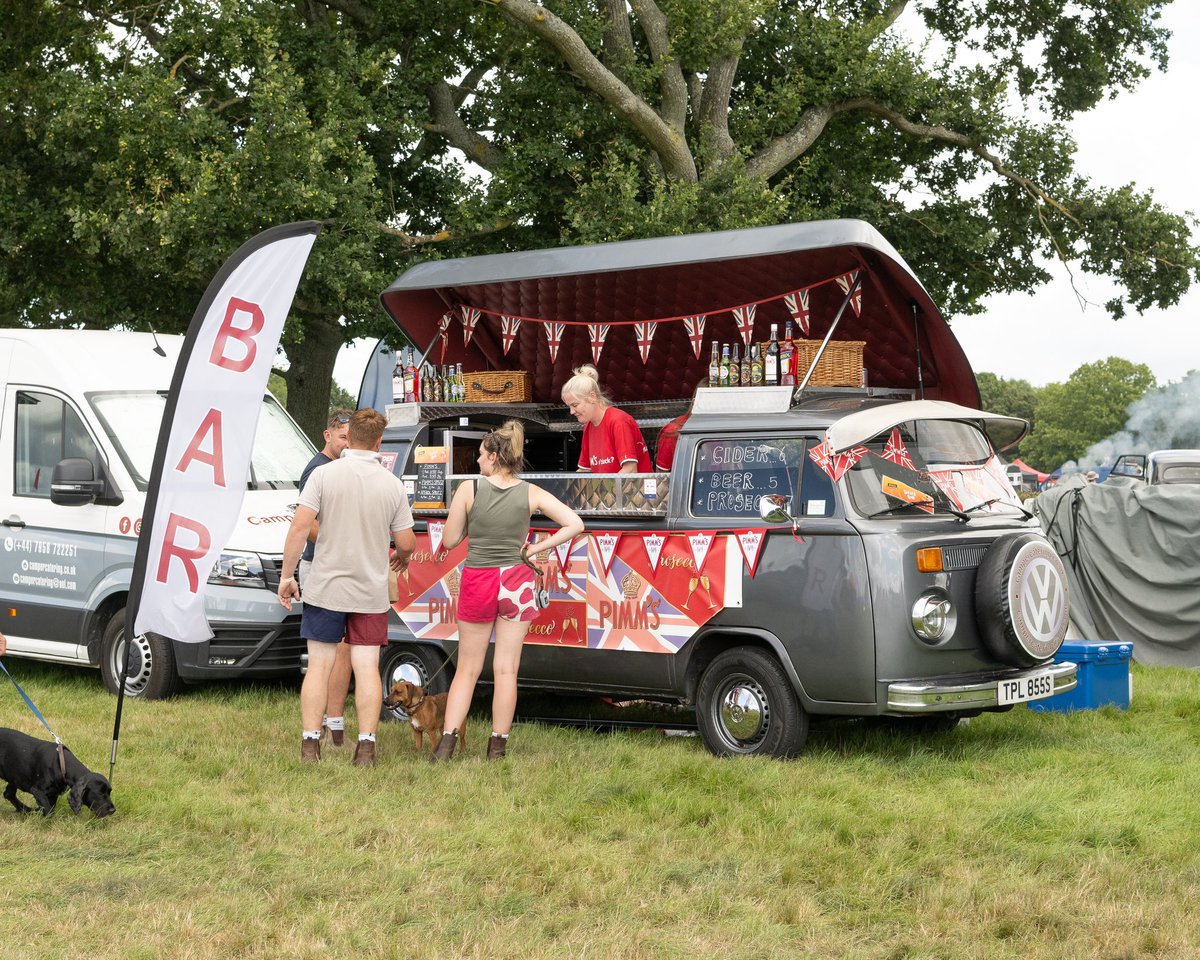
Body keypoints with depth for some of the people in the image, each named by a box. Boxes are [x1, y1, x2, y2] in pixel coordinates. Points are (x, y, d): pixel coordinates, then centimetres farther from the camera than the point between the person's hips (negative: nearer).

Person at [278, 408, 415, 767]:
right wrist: (401, 557, 24)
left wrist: (287, 575, -5)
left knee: (319, 666, 7)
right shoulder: (392, 484, -3)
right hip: (371, 592, 1)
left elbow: (300, 526, -13)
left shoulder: (324, 474, -8)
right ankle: (366, 747, 3)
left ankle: (310, 746, 7)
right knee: (367, 668, 5)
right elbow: (407, 542, 1)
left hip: (325, 588, -1)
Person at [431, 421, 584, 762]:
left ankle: (447, 743, 6)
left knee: (467, 669, 10)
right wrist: (535, 548, -2)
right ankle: (497, 748, 10)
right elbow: (575, 524, -6)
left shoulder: (468, 490, -8)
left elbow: (449, 540, -2)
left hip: (477, 583, -1)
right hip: (515, 582, 1)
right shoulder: (531, 494, -3)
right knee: (505, 669, 6)